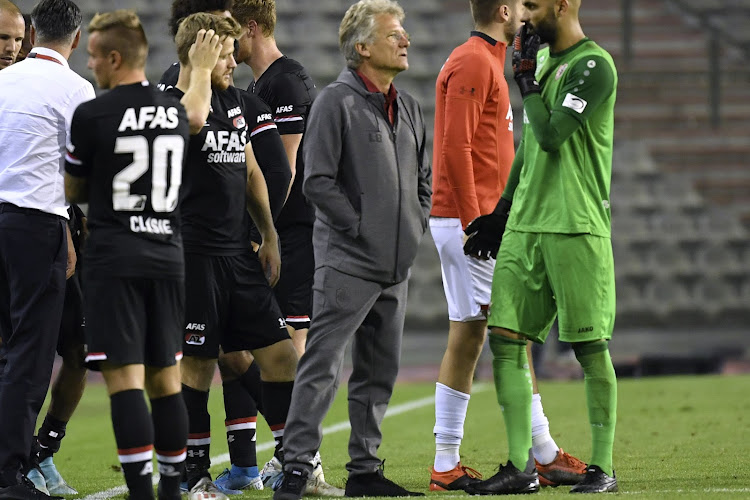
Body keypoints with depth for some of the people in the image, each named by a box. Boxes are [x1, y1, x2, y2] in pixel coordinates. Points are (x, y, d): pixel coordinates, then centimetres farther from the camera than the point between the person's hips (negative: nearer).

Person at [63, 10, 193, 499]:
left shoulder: (92, 115, -9)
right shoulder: (177, 111, 6)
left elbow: (74, 192, 5)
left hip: (114, 261, -5)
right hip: (167, 258, 5)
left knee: (125, 380, -8)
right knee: (166, 380, 10)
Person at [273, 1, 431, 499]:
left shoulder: (408, 108, 15)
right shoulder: (337, 102, -8)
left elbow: (424, 177, 25)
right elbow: (318, 181, -13)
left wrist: (416, 224, 11)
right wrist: (359, 225, -14)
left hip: (396, 265, 8)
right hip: (347, 260, -8)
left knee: (380, 372, 10)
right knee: (323, 364, -11)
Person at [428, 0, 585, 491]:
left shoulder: (487, 61, 20)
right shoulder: (473, 62, -12)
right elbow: (456, 146, -19)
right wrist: (473, 222, -22)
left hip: (473, 222, 11)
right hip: (470, 220, -11)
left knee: (467, 338, 8)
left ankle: (447, 465, 7)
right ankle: (545, 456, -5)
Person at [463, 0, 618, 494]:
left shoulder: (594, 66, -10)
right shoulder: (543, 58, 17)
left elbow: (552, 136, -18)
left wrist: (526, 78, -7)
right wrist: (502, 212, 24)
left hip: (577, 229, -8)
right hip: (525, 226, 8)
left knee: (590, 347, -3)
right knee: (505, 339, 1)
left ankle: (603, 467, 5)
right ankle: (521, 467, 5)